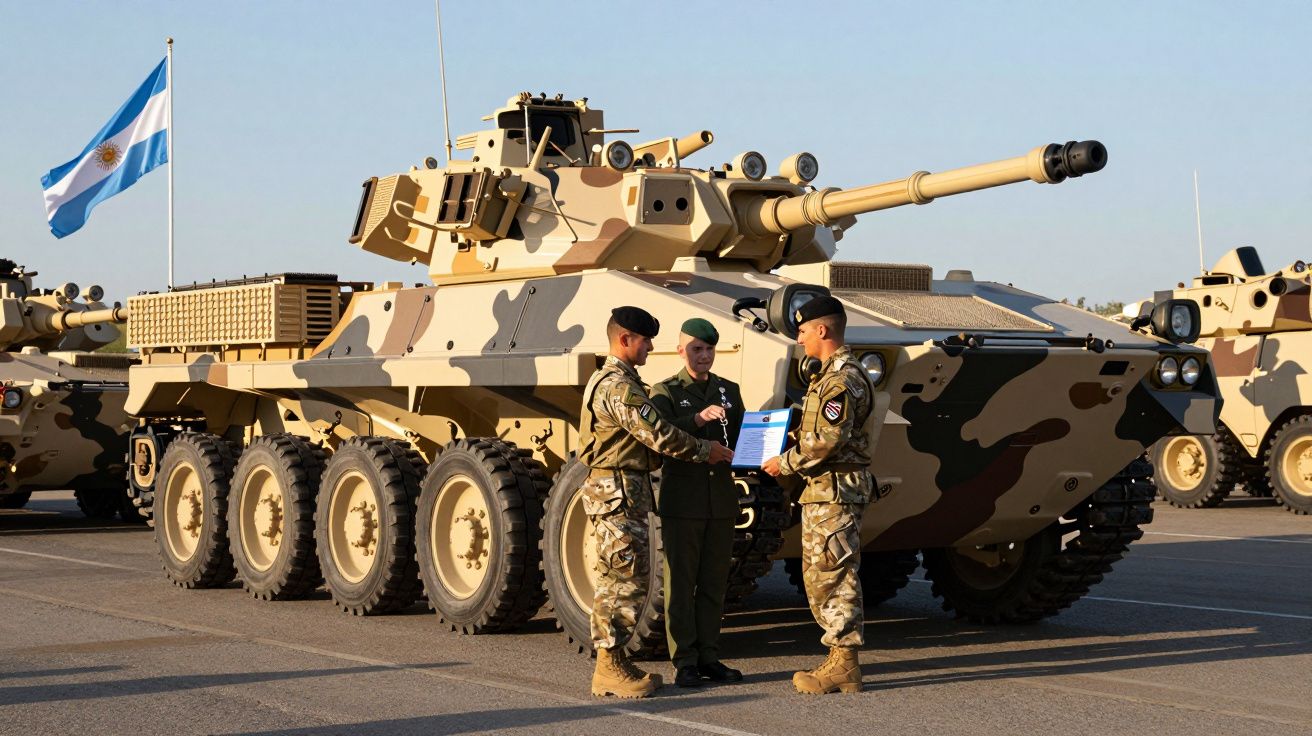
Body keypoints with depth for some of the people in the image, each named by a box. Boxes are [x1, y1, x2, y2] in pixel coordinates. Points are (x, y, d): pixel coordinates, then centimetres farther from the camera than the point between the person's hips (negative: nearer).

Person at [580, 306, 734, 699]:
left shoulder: (611, 380, 20)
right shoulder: (618, 385, -16)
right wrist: (704, 450, -7)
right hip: (618, 491, -11)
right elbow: (658, 434, -18)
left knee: (620, 580, 12)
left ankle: (614, 664, 15)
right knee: (625, 581, -9)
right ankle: (609, 668, -6)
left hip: (625, 491, 11)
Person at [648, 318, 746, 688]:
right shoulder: (665, 392, 1)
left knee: (714, 583, 8)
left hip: (722, 501, 5)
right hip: (682, 501, -4)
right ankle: (684, 662, 2)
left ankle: (709, 657, 14)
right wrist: (698, 419, -29)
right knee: (681, 582, -2)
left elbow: (740, 439, 19)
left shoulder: (729, 391, 16)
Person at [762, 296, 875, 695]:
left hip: (834, 490, -11)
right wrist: (789, 455, 11)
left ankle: (843, 665, -2)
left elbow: (828, 440, -23)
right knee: (819, 578, 14)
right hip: (824, 489, 11)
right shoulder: (833, 374, 18)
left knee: (835, 577, -6)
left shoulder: (842, 378, -15)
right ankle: (841, 659, 18)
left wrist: (786, 463, -13)